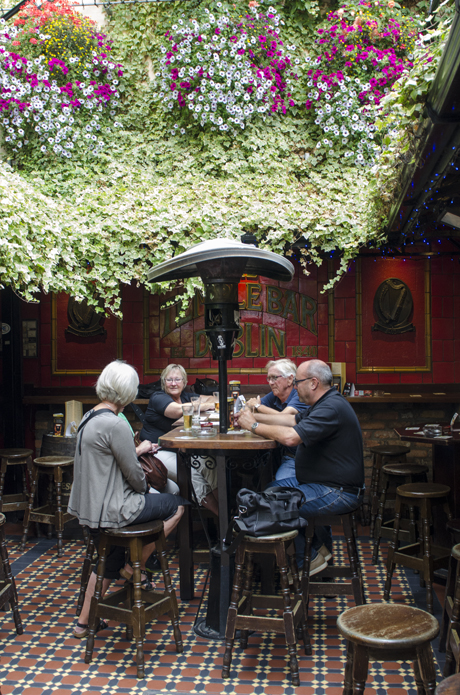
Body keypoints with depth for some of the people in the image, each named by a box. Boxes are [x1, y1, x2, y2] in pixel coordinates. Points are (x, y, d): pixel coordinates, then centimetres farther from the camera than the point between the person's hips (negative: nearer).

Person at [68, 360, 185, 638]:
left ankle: (85, 622, 33)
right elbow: (134, 474, -15)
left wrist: (138, 450, 32)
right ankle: (135, 567, 17)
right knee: (177, 505, 7)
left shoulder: (89, 417, 6)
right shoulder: (115, 425, -23)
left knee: (109, 559, 27)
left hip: (91, 505, 9)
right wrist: (144, 487, 6)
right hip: (111, 510, -9)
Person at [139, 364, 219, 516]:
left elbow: (211, 400, 3)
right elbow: (179, 410, -26)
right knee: (191, 473, -27)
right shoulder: (157, 398, -7)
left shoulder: (186, 397, 14)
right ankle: (220, 514, -19)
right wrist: (207, 406, -20)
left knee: (208, 463, -21)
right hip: (158, 452, -6)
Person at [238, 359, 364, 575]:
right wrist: (254, 417, 10)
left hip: (338, 492, -11)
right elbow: (292, 419, 19)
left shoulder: (331, 408, -23)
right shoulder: (327, 403, 13)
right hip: (319, 481, 11)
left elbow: (291, 437, -33)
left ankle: (307, 560, 3)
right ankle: (318, 546, 16)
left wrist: (254, 426, -19)